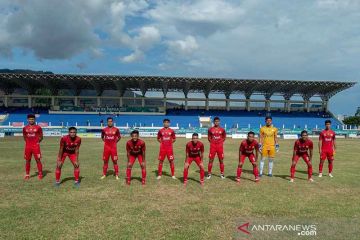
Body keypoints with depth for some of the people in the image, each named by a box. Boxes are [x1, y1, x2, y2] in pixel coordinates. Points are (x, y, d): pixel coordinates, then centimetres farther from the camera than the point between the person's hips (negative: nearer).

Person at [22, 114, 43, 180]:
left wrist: (38, 142, -1)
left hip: (36, 146, -3)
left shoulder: (38, 127, -1)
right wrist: (28, 142, 9)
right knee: (27, 161, 8)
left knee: (38, 160, -2)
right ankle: (27, 174, 19)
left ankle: (40, 174, 6)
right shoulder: (25, 128, 7)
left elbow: (41, 136, 6)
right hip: (27, 146, 3)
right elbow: (24, 137, 19)